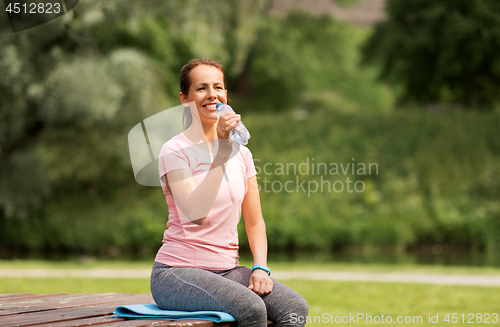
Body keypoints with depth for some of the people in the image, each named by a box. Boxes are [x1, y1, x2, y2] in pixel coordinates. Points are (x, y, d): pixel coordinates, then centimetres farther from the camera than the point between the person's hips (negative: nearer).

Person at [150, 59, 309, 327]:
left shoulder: (241, 154, 12)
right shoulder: (175, 152, -7)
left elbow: (254, 221, 15)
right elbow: (196, 214, -23)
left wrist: (260, 268, -3)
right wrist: (221, 150, -24)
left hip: (228, 270, 6)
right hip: (176, 273, -6)